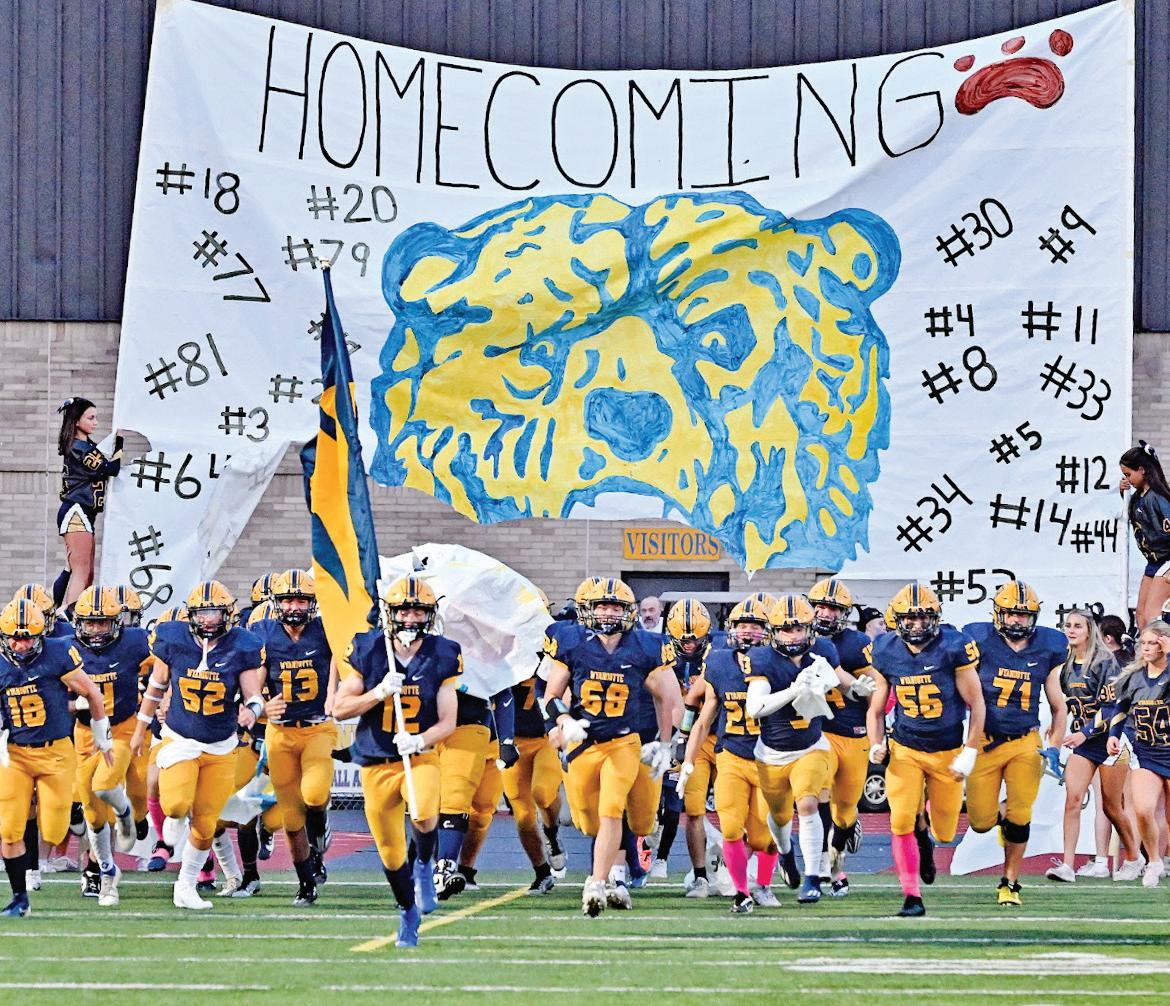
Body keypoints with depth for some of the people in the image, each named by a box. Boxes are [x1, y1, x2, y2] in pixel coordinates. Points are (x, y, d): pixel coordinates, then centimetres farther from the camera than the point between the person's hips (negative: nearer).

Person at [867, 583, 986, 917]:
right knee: (901, 821, -16)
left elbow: (976, 704, -7)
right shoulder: (887, 652, -4)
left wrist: (969, 753, -11)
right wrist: (876, 745, -11)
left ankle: (927, 835, 45)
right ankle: (912, 896, -7)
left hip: (948, 752, -1)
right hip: (905, 750, 1)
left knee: (944, 832, 6)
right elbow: (876, 709, 7)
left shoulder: (953, 648, -14)